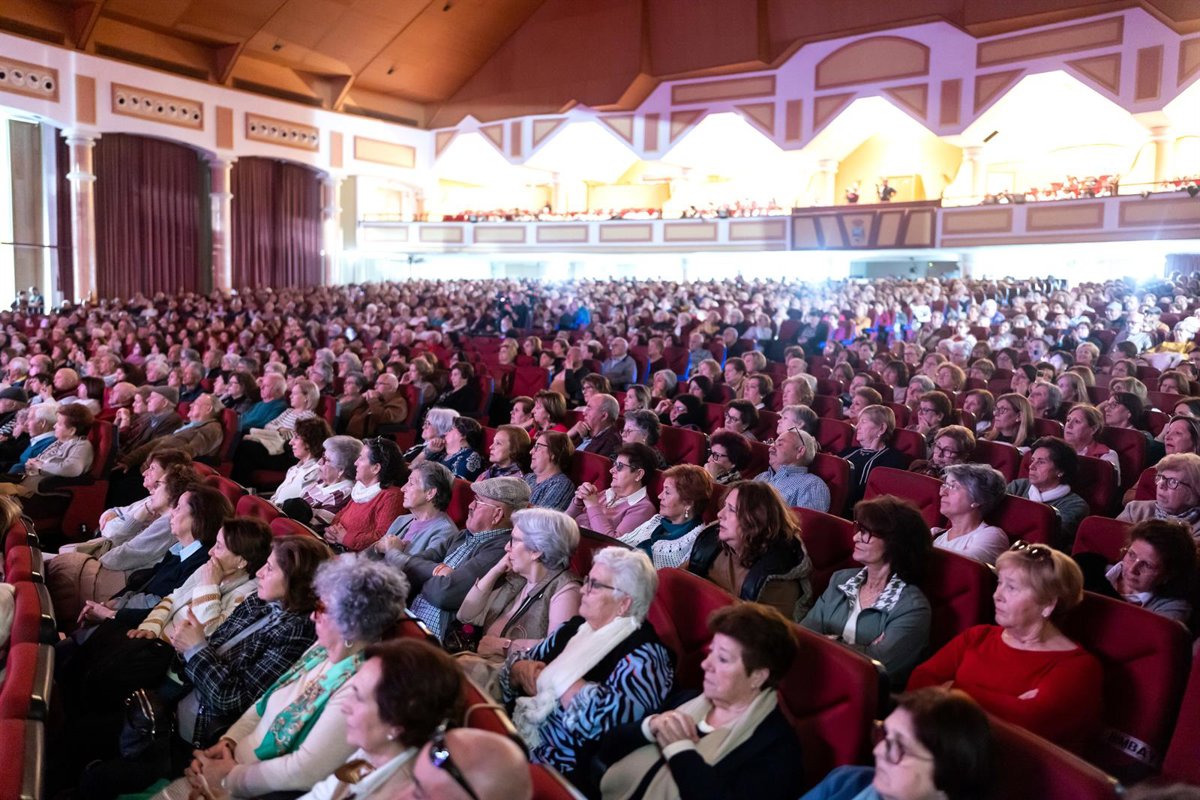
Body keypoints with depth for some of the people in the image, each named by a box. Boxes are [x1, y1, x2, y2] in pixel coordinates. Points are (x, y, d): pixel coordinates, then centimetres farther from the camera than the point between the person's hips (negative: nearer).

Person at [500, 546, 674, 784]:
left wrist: (554, 677, -16)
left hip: (563, 770, -7)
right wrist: (522, 670, -5)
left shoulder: (644, 655, -13)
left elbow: (603, 715, -28)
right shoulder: (575, 627, 10)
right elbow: (520, 662, 17)